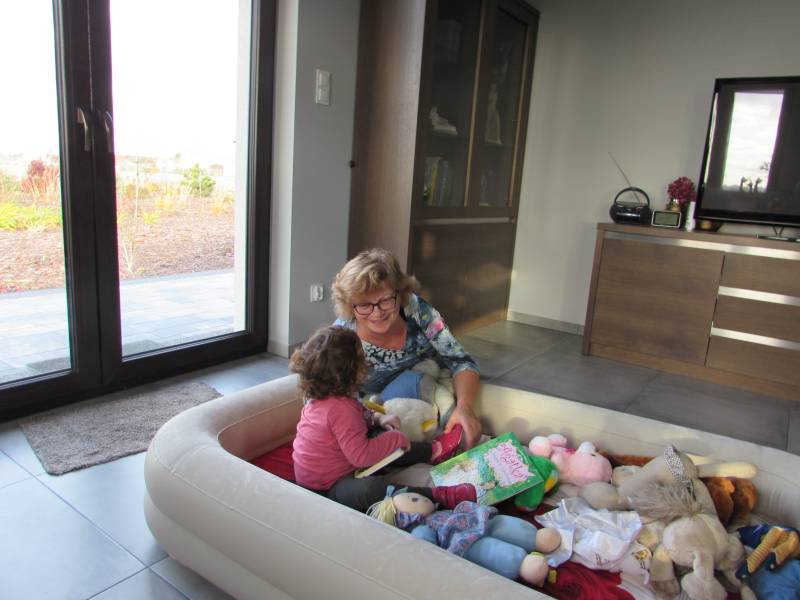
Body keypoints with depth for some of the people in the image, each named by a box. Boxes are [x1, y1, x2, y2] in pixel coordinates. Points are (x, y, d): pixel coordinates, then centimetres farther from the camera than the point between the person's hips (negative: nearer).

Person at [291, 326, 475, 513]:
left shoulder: (322, 397, 1)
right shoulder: (340, 409, -30)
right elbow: (360, 455, -31)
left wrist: (377, 418, 5)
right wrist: (396, 439, -20)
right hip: (326, 488, -11)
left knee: (379, 435, 17)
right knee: (372, 488, -38)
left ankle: (431, 451, 26)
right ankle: (437, 496, -34)